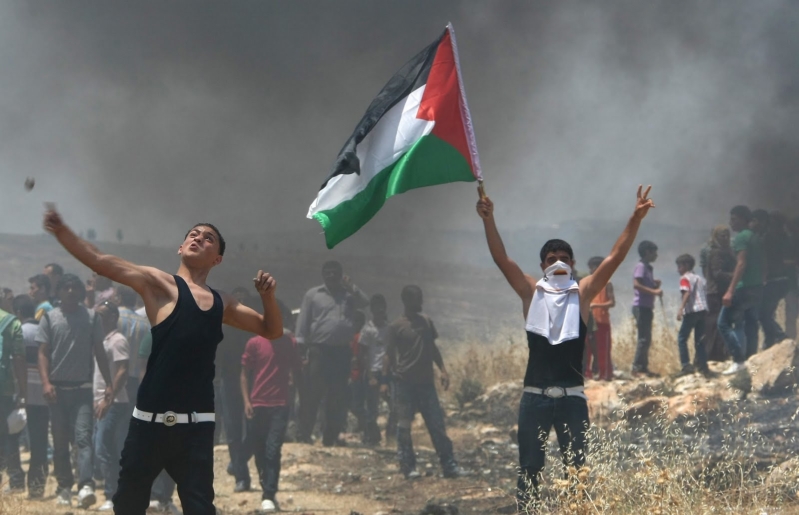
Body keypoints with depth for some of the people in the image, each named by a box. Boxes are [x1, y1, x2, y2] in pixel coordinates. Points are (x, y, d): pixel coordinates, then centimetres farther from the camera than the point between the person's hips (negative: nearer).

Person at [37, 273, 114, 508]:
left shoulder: (91, 317, 5)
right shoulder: (50, 318, 4)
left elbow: (99, 352, 8)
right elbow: (43, 353, 1)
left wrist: (109, 385, 2)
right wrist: (46, 382, -14)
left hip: (82, 388, -1)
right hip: (58, 389, 1)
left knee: (83, 437, -13)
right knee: (60, 440, 6)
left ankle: (86, 486, -25)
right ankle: (64, 487, 15)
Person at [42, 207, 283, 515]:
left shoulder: (222, 304, 16)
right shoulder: (161, 285, 2)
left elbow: (271, 330, 25)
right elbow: (101, 263, -8)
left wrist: (267, 295, 5)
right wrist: (60, 230, -20)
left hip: (196, 424, 3)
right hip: (151, 420, -3)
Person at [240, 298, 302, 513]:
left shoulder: (290, 343, 6)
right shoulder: (254, 343, 0)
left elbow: (297, 372, 8)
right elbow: (244, 374, 2)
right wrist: (246, 401, -7)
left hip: (280, 406, 0)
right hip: (257, 405, 0)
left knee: (273, 450, -11)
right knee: (259, 451, 8)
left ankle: (268, 495, -12)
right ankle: (268, 491, 24)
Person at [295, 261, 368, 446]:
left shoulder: (348, 294, 13)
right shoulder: (313, 295, 7)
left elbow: (365, 302, -3)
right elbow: (303, 321, 3)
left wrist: (351, 287, -8)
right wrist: (300, 344, -5)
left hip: (343, 351, 3)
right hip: (320, 349, -3)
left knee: (338, 395, 5)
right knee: (312, 391, -7)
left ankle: (331, 436, 11)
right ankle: (303, 433, -5)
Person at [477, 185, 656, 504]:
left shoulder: (582, 293, 6)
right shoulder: (532, 294, 6)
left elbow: (615, 258, -2)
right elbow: (501, 259, -2)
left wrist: (635, 220, -11)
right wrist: (489, 220, -14)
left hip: (572, 397, 0)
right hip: (535, 397, 0)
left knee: (577, 468, 3)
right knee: (529, 469, 4)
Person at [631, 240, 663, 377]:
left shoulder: (649, 268, 18)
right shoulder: (641, 267, -10)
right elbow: (636, 285, -23)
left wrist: (656, 285, 7)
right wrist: (654, 291, -25)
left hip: (647, 307, 10)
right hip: (641, 306, -9)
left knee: (646, 339, 10)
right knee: (644, 338, -11)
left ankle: (643, 367, 13)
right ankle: (637, 367, -11)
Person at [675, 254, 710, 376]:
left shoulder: (685, 278, 0)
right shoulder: (700, 279, 22)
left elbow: (687, 293, -16)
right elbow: (705, 295, 20)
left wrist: (681, 308, -25)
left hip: (692, 311, -7)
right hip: (703, 310, 7)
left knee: (682, 338, -1)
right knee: (700, 340, 11)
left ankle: (686, 365, -11)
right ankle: (703, 366, 6)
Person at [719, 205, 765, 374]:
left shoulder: (741, 237, -9)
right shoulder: (755, 237, 17)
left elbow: (741, 264, -19)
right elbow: (760, 264, 17)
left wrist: (730, 291, -23)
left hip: (743, 289, -9)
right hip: (757, 289, 9)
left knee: (724, 323, -5)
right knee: (750, 326, 12)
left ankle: (739, 360, -14)